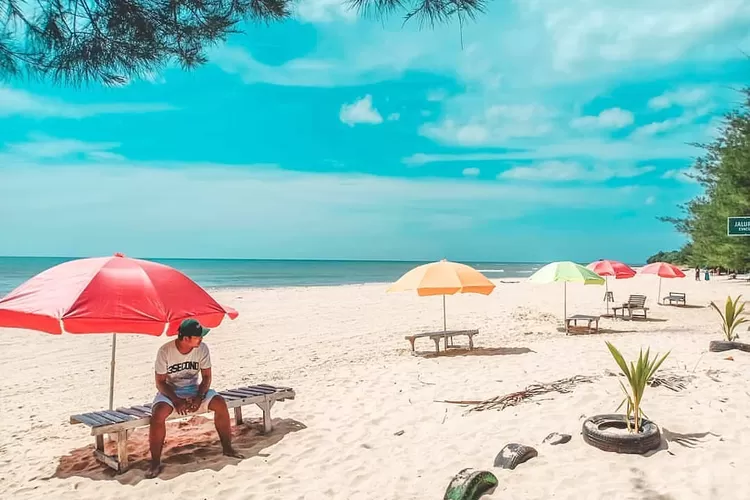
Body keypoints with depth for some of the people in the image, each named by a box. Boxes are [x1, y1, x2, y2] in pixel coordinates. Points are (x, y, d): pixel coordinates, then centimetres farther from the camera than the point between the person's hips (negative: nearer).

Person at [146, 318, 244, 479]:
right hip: (170, 391, -2)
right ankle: (155, 462, -18)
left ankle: (227, 448, -6)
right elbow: (160, 382, -12)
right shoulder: (165, 351, -19)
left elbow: (206, 377, -4)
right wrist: (176, 401, -26)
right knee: (158, 414, -34)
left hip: (194, 389, 2)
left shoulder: (202, 348, -12)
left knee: (220, 403, -22)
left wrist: (199, 397, -21)